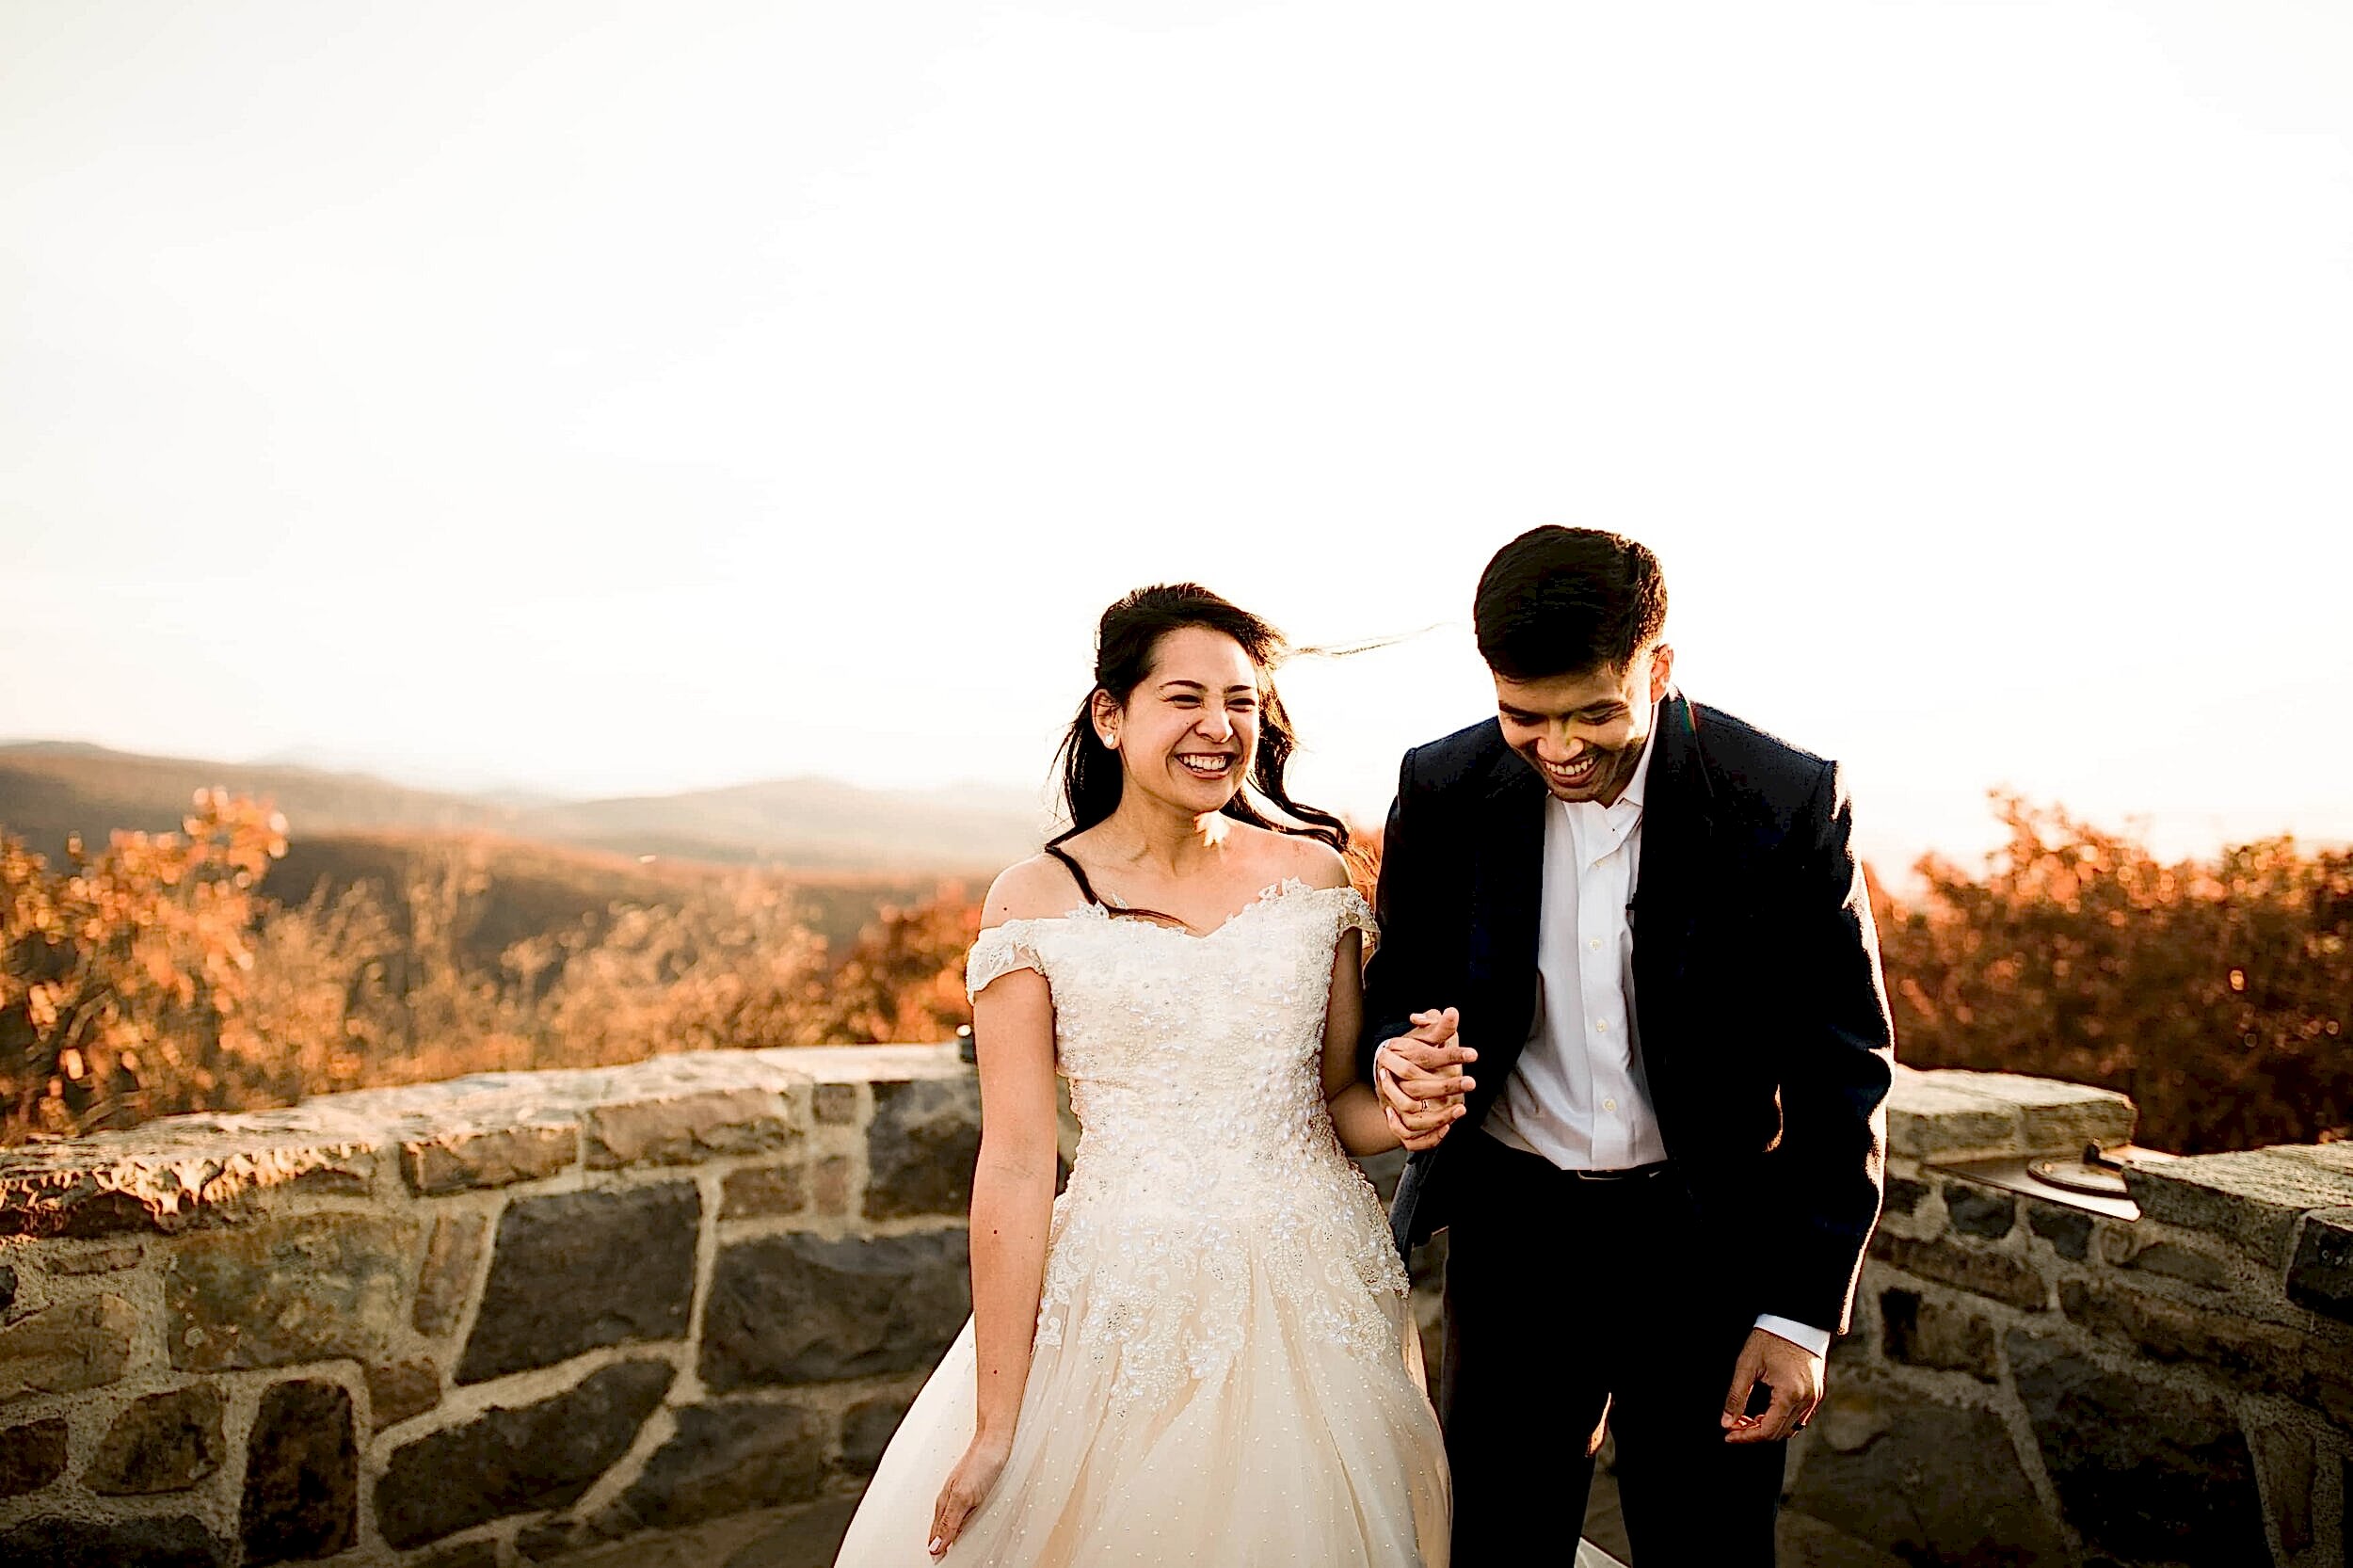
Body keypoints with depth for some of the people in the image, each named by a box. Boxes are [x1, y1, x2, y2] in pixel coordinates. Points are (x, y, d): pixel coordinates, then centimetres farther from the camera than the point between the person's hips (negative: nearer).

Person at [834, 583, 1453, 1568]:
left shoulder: (1312, 870, 2)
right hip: (1128, 1314, -2)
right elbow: (1015, 1165, -8)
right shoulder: (1037, 901, -7)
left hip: (1316, 1301, 3)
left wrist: (1403, 1116, -11)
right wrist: (997, 1423, -7)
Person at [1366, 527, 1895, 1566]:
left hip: (1711, 1242, -1)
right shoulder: (1443, 792, -7)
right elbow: (1398, 992, 6)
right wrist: (1397, 1054, -20)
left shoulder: (1787, 804, -13)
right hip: (1511, 1230, 2)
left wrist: (1804, 1312, -7)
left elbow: (1843, 1070, -7)